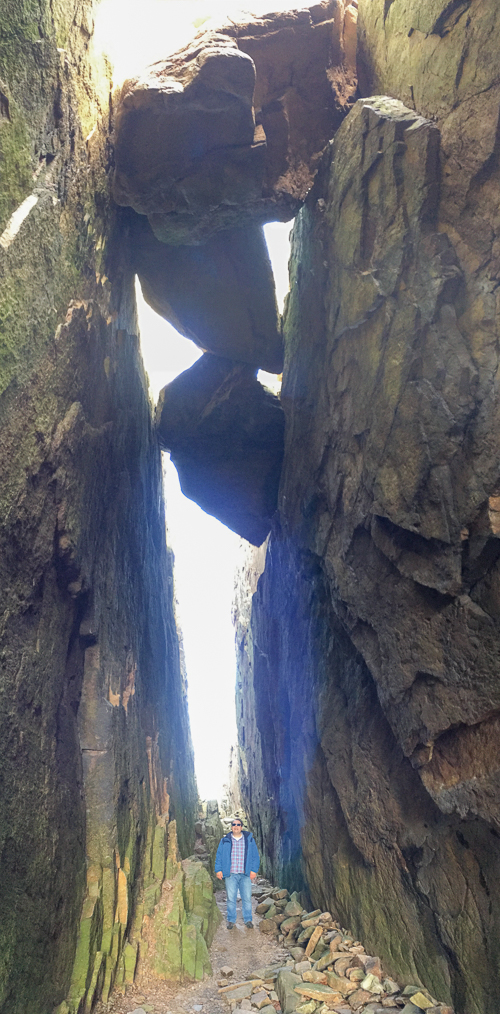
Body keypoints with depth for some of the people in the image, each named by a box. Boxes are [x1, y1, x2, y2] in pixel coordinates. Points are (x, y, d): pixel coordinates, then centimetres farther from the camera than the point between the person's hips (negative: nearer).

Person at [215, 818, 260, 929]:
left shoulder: (249, 840, 6)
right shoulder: (225, 840, 6)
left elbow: (256, 856, 8)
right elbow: (219, 856, 9)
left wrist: (254, 870, 0)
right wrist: (218, 870, 0)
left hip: (245, 874, 0)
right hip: (230, 874, 0)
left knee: (247, 898, 1)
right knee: (231, 899, 3)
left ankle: (248, 920, 15)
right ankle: (231, 920, 18)